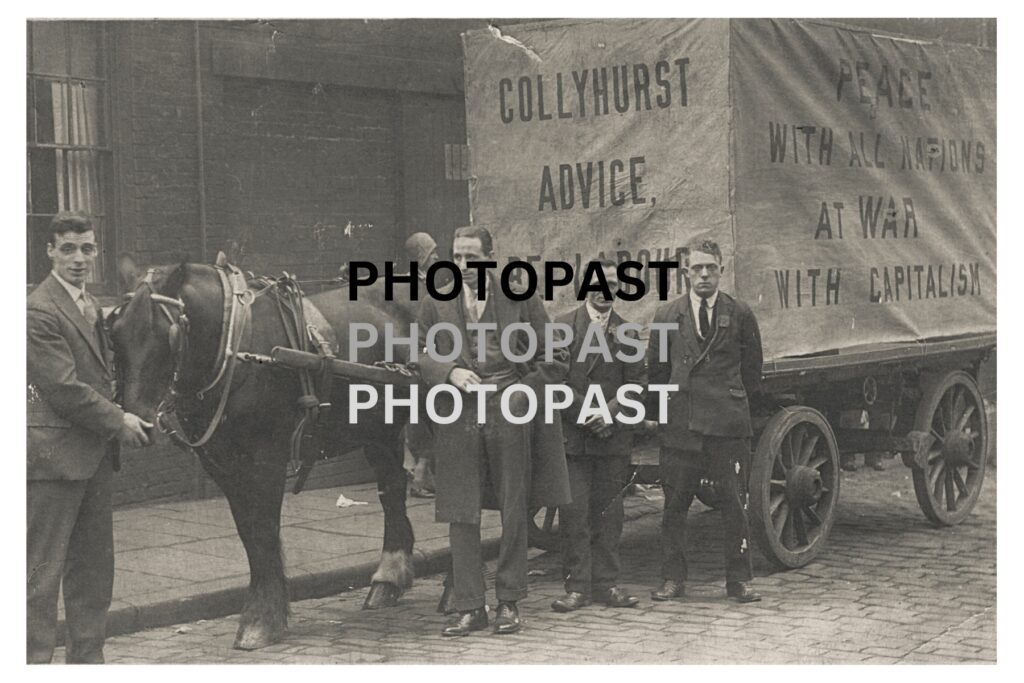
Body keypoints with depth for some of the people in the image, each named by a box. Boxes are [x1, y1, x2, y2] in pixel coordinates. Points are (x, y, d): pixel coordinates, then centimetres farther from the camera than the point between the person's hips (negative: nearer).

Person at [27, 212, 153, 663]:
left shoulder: (91, 305, 16)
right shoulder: (40, 310, -14)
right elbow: (63, 387, -18)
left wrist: (126, 416, 8)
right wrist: (118, 423, -11)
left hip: (95, 453, 9)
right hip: (56, 452, -9)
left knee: (94, 566, 14)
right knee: (43, 570, -4)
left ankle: (87, 658, 23)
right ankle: (34, 660, 2)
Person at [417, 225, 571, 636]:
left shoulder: (522, 301, 4)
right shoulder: (435, 307, 10)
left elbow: (556, 360, 6)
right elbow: (416, 356, 8)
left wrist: (523, 390, -6)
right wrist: (449, 372, -10)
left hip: (511, 418, -1)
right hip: (458, 421, 1)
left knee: (515, 514, 5)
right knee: (461, 516, 0)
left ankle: (509, 602, 17)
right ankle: (469, 607, 8)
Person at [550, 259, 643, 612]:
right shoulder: (562, 327, 3)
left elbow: (637, 382, 6)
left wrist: (611, 410, -10)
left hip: (613, 435, 2)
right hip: (572, 435, -2)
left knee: (608, 513, 5)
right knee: (574, 511, -3)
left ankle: (606, 583, 12)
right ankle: (577, 586, 2)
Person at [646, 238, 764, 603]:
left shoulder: (740, 315, 6)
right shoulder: (667, 314, 9)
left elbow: (752, 370, 13)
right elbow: (656, 368, 15)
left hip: (728, 425, -1)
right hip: (679, 425, 1)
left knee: (735, 504, 1)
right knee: (674, 504, 3)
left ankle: (738, 580, 10)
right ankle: (673, 578, 12)